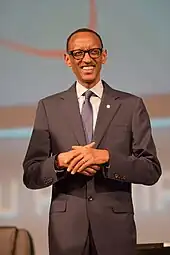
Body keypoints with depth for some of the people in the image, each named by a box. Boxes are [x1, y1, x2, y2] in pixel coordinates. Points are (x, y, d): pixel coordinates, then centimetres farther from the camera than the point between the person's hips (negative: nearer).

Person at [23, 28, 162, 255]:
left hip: (116, 228, 0)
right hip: (66, 229, 1)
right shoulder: (49, 107, 5)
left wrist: (106, 157, -16)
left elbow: (152, 170, -2)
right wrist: (60, 161, -16)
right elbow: (30, 175, 3)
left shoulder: (132, 105, 3)